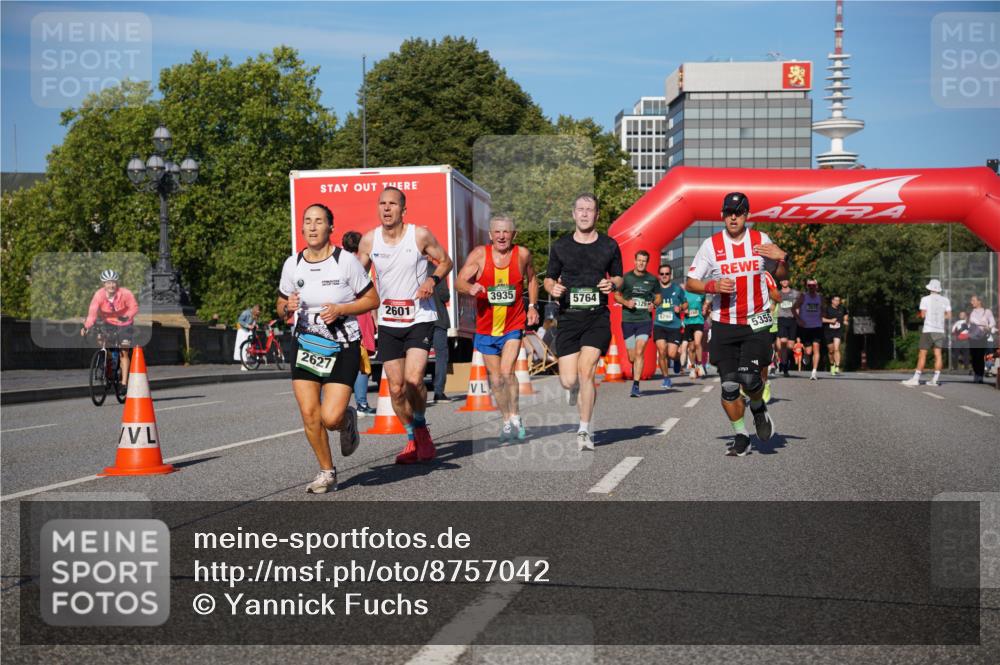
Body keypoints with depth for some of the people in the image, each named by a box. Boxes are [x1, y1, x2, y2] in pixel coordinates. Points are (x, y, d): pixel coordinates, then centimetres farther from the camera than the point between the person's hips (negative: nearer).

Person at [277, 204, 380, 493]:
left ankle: (348, 420, 24)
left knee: (331, 418, -15)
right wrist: (288, 307, -10)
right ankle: (327, 473, 16)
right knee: (308, 414, -4)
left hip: (342, 348, -4)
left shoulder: (346, 261, -9)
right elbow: (281, 307, 14)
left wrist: (340, 309, -17)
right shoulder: (292, 264, 2)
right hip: (305, 344, 4)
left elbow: (372, 300, -3)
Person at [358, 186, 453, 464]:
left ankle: (421, 427, 7)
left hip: (420, 318, -3)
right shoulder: (369, 240, -1)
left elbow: (445, 261, 5)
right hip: (388, 321, 3)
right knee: (396, 387, 4)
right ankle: (413, 440, 23)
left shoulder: (420, 235, -8)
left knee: (414, 379, -20)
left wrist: (433, 279, -15)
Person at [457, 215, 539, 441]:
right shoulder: (479, 254, -10)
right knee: (495, 379, 10)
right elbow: (459, 282, -17)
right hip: (486, 327, 1)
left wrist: (532, 306, 6)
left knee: (507, 372, -17)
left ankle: (515, 417, 0)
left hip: (514, 326, -1)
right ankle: (507, 421, 27)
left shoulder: (522, 254, -5)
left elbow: (531, 279, 15)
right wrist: (470, 288, -38)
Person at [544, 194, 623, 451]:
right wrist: (553, 288, -8)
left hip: (597, 317, -1)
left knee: (585, 370, -17)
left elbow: (618, 277, 17)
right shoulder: (560, 246, 7)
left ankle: (584, 430, -4)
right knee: (568, 380, -5)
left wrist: (613, 284, -6)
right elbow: (549, 278, 15)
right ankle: (577, 389, 36)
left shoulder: (609, 246, 7)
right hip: (568, 317, 1)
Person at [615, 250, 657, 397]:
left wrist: (653, 304, -4)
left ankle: (636, 386, -15)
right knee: (632, 357, 5)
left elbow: (658, 296, 18)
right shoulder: (626, 277, 3)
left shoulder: (652, 280, 6)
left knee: (639, 352, -15)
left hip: (645, 320, -1)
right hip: (627, 320, 1)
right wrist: (626, 302, -9)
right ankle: (635, 374, 35)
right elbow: (616, 295, 10)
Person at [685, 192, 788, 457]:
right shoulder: (711, 244, 0)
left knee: (750, 378, -16)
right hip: (724, 324, 1)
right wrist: (712, 286, -16)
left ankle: (758, 408, 18)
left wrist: (782, 258, -6)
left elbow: (780, 276, 15)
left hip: (756, 322, 0)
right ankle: (741, 437, 15)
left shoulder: (761, 240, 4)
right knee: (729, 386, -2)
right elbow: (690, 283, 2)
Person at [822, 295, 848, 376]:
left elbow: (845, 314, 28)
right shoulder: (827, 309, -4)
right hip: (828, 332, 0)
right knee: (831, 350, 10)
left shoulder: (842, 308, 5)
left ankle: (837, 368, -23)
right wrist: (830, 320, -18)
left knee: (836, 349, -17)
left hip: (838, 331, 0)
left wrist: (845, 320, 12)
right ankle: (832, 365, 35)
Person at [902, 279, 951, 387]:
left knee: (922, 354, -3)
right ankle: (935, 379, 0)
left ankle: (916, 378, -6)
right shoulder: (945, 300, 7)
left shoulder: (925, 299, -1)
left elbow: (923, 315, -4)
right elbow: (949, 315, 6)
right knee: (937, 354, 1)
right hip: (940, 330, 3)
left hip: (928, 330, -3)